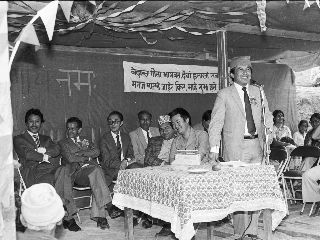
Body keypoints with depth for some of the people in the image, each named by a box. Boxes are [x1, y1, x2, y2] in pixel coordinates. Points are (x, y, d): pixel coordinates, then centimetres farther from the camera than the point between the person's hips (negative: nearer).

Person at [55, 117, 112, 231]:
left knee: (97, 170, -33)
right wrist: (87, 158, 3)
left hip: (89, 171, 2)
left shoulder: (85, 141, 25)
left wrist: (82, 153, -4)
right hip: (74, 172, -2)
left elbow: (96, 152, 7)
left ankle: (99, 214, -37)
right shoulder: (63, 143, 17)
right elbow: (70, 158, -1)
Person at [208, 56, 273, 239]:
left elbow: (267, 114, 23)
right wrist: (214, 149, -15)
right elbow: (216, 123, -5)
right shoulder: (224, 94, 0)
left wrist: (269, 128, 1)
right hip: (236, 148, -4)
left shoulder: (258, 92, 14)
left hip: (257, 146, 5)